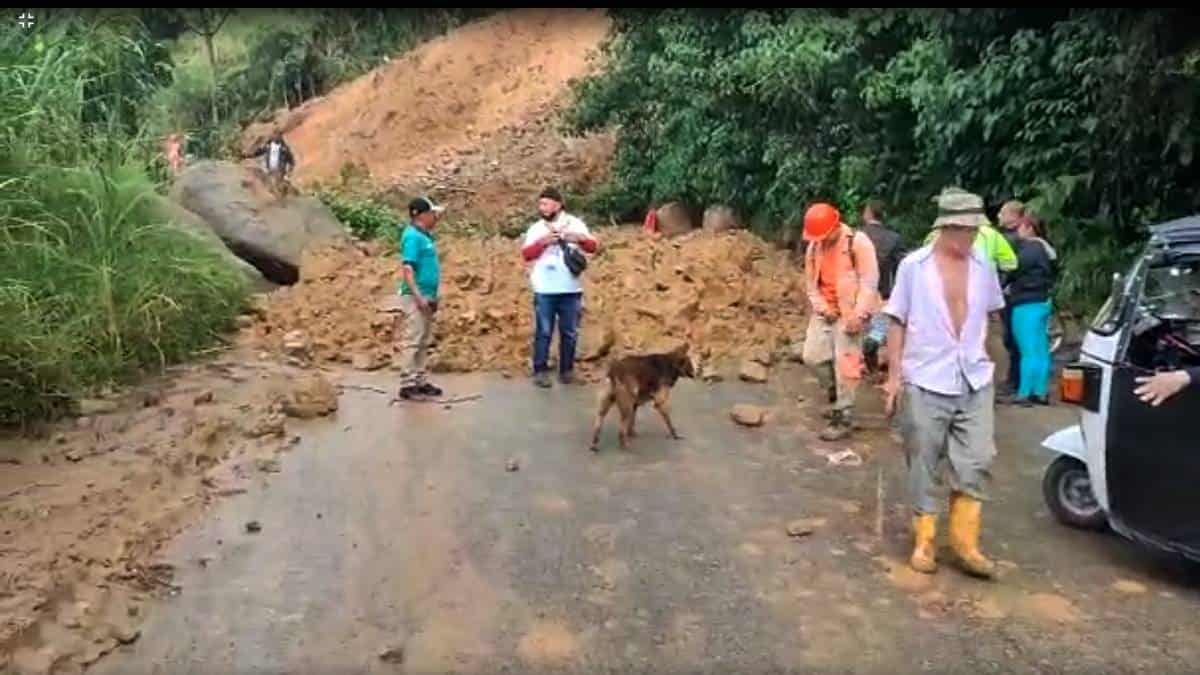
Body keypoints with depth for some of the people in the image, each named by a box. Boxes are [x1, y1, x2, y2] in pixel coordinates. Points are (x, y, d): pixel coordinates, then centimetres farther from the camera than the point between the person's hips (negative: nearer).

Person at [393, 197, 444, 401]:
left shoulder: (425, 236, 15)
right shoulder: (412, 236, -14)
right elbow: (407, 268, -21)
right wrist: (418, 296, -25)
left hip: (426, 297, 10)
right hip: (415, 297, -10)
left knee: (423, 342, 14)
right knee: (411, 341, -6)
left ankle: (419, 381, 22)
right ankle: (408, 385, -3)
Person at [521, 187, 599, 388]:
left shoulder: (575, 224, 6)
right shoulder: (536, 228, 7)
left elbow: (593, 246, -2)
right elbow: (526, 254, -3)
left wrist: (580, 238, -22)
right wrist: (542, 242, -19)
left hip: (571, 290, 0)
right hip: (544, 290, 0)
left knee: (569, 332, 6)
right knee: (543, 332, 0)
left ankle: (567, 369, 17)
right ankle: (540, 370, 7)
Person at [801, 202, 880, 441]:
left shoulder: (858, 242, -14)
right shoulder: (814, 246, 6)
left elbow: (869, 282, -15)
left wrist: (859, 314, -20)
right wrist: (821, 306, -5)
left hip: (849, 313, -7)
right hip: (825, 312, 7)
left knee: (844, 364, -6)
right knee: (813, 356, 6)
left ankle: (844, 418, 3)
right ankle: (837, 395, 30)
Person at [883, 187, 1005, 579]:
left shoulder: (983, 267, 3)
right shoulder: (913, 266, -7)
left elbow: (989, 317, 16)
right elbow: (897, 323, -3)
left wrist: (988, 360, 16)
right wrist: (894, 376, -6)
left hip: (975, 382, 3)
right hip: (925, 383, -3)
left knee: (976, 463, 3)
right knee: (924, 468, 7)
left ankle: (965, 542, 17)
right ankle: (924, 543, 20)